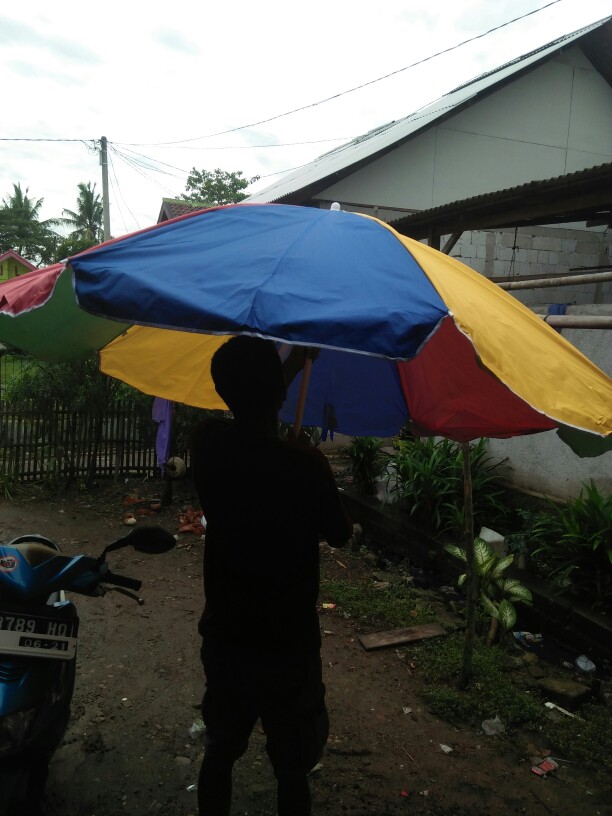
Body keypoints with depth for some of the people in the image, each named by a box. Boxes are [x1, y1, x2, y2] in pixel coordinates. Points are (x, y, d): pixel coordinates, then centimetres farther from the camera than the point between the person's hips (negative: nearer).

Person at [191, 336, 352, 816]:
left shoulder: (207, 445, -11)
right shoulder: (306, 464, -24)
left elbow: (247, 417, 12)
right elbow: (340, 536, -7)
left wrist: (286, 367, 19)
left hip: (223, 638, 4)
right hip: (288, 648, -4)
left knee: (219, 753, 23)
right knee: (292, 771, 16)